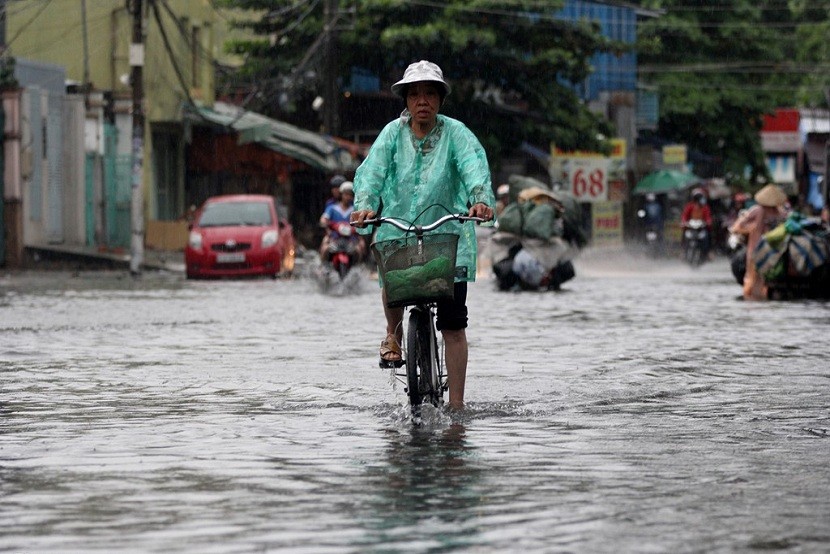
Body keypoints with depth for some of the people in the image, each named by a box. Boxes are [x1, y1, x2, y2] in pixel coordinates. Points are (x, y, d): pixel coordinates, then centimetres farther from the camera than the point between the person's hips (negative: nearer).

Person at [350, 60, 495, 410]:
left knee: (453, 325, -3)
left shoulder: (455, 133, -3)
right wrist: (364, 204, -34)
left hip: (448, 233, -1)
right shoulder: (394, 133, 1)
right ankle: (394, 334, 10)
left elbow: (474, 165, -20)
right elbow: (372, 170, -13)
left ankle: (456, 405, 4)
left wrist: (481, 199, -41)